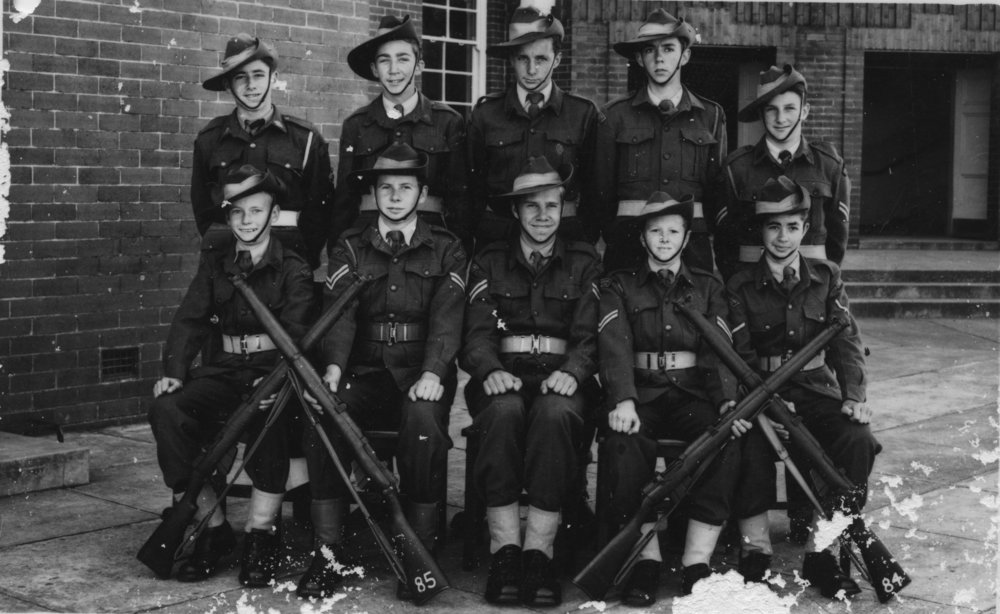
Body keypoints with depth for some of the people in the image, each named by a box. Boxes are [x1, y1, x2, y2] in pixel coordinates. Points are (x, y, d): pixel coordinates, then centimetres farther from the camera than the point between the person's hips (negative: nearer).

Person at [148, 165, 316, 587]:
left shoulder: (293, 269, 2)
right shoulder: (214, 264, 16)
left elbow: (294, 332, -10)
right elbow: (189, 320, 8)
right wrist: (174, 372, -9)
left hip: (273, 367, -4)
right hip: (223, 369, 4)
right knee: (167, 410, -24)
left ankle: (261, 533, -28)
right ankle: (211, 526, -16)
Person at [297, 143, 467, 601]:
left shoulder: (446, 249, 10)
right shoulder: (350, 249, 14)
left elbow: (447, 315, -4)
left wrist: (432, 373, -23)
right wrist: (334, 366, -22)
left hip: (421, 371, -1)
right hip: (366, 370, 2)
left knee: (423, 421, -36)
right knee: (322, 416, -30)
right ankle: (327, 553, -21)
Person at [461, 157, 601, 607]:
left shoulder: (583, 263, 16)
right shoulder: (490, 263, 17)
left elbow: (589, 333, 4)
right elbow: (477, 333, 4)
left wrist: (571, 370, -18)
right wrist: (491, 370, -18)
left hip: (561, 379, 0)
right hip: (503, 377, 0)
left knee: (554, 413, -36)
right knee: (505, 411, -35)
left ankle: (538, 551, -35)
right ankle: (504, 550, -33)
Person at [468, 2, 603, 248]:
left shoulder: (584, 114, 3)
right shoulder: (485, 112, 5)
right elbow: (472, 185, 9)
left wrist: (588, 241, 3)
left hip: (565, 231, 0)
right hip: (496, 234, 1)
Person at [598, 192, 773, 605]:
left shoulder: (707, 287, 19)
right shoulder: (619, 286, 14)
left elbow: (718, 348, 4)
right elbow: (615, 345, -4)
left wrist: (727, 400, -17)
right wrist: (623, 400, -24)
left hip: (693, 393, 1)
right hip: (641, 393, -1)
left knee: (727, 438, -30)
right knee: (623, 441, -34)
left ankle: (697, 563, -30)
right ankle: (646, 558, -29)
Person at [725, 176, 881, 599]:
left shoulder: (826, 278, 13)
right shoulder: (741, 287, 6)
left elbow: (846, 340, 6)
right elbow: (741, 354, -2)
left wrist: (854, 396, -10)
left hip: (817, 387, 2)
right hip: (764, 391, -2)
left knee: (857, 440, -27)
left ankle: (821, 549, -21)